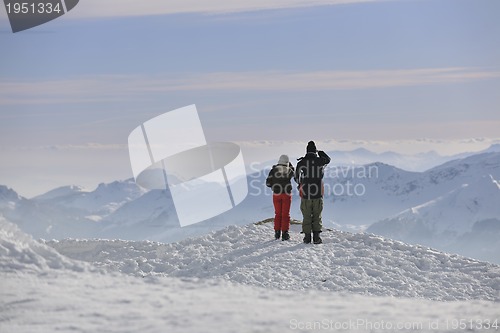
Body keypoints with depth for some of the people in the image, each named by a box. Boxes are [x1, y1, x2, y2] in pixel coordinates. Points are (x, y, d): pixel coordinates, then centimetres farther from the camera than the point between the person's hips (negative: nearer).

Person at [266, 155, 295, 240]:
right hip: (287, 194, -1)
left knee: (278, 214, 13)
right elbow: (293, 173, 18)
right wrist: (289, 165, 16)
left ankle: (277, 233, 13)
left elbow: (268, 183, -5)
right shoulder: (289, 170, -7)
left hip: (276, 194, 1)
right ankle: (285, 233, -1)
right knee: (285, 214, 4)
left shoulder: (274, 170, -6)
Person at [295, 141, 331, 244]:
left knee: (306, 217, 8)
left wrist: (300, 184, 28)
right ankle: (316, 237, 2)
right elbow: (328, 159, 20)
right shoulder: (320, 161, -4)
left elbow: (296, 177, 8)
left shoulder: (301, 163, -5)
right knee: (317, 216, 8)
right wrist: (320, 152, 27)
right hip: (318, 194, 0)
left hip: (305, 194, 0)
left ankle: (307, 237, 6)